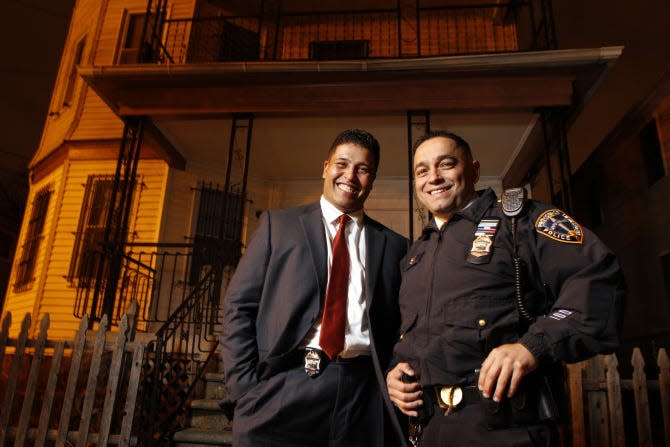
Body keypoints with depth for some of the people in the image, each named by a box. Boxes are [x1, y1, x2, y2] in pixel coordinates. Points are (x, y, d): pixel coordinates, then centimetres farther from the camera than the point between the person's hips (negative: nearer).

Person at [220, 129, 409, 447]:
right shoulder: (278, 224, 6)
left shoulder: (394, 245, 10)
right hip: (282, 391, -1)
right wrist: (244, 388, -6)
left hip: (362, 398, 2)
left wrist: (393, 383, -3)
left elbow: (401, 326, 12)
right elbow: (238, 306, 2)